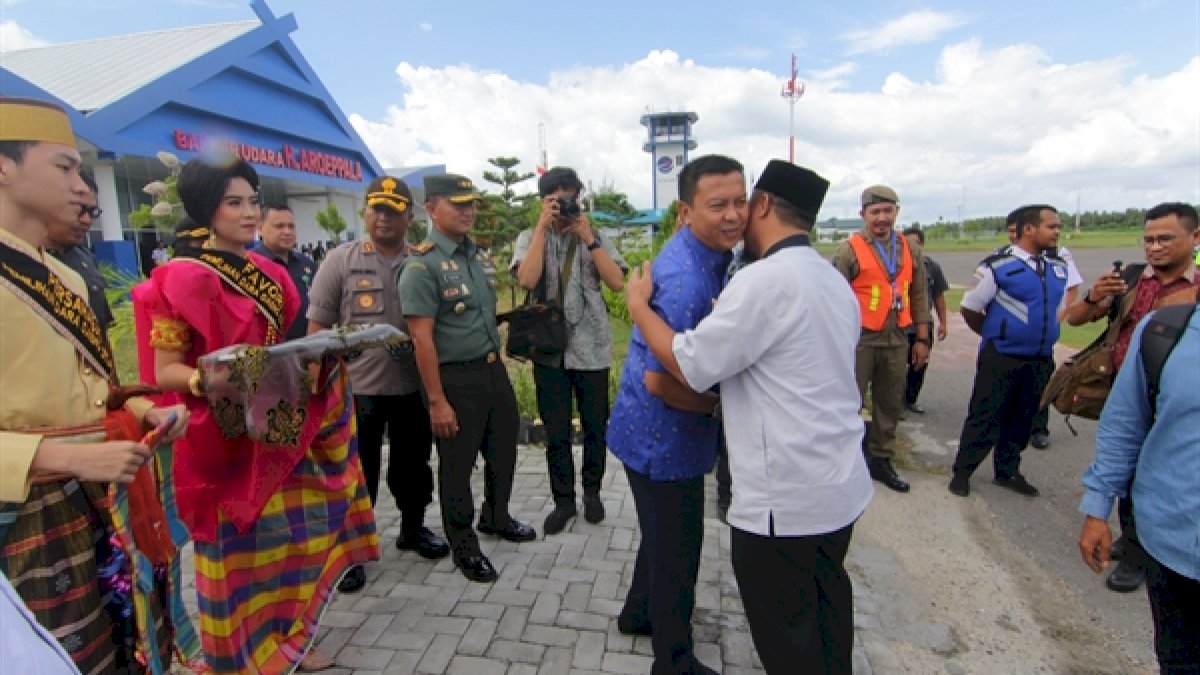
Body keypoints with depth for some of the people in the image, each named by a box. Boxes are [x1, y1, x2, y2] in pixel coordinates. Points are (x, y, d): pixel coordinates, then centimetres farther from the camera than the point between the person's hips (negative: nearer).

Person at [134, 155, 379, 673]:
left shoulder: (269, 273, 9)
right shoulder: (185, 277, -11)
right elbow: (164, 370, -13)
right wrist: (208, 380, -31)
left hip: (281, 431, 7)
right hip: (228, 439, -6)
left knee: (292, 537, 14)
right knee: (242, 552, 6)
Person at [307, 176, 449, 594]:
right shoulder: (340, 261, -5)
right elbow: (318, 329, -4)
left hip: (413, 387, 3)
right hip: (355, 388, -3)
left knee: (413, 464, 18)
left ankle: (413, 528, 40)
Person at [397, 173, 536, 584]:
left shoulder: (480, 255, 8)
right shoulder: (422, 265, -15)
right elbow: (421, 338, -19)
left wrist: (496, 360, 13)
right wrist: (437, 400, -20)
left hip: (494, 368, 8)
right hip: (455, 378, -7)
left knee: (503, 450, 21)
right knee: (457, 464, 9)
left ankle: (496, 517, 46)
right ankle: (463, 545, 29)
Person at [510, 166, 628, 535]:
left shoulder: (596, 237, 4)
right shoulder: (529, 238, 3)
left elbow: (617, 283, -9)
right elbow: (526, 280, -17)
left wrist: (587, 237, -12)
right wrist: (543, 226, -15)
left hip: (591, 348, 1)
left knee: (595, 425, 12)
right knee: (556, 432, 8)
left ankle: (592, 491, 33)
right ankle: (563, 500, 26)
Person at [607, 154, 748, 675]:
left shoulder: (710, 254, 1)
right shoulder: (685, 279, -29)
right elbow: (659, 382, -27)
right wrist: (723, 404, -13)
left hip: (668, 432, 9)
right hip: (664, 438, -9)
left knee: (666, 534, 27)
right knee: (676, 548, 11)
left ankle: (640, 612, 52)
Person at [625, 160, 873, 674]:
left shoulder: (764, 279, -19)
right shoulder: (834, 281, 9)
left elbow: (689, 366, -18)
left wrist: (638, 304, -4)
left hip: (785, 499, -9)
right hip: (842, 486, 9)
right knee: (826, 601, 25)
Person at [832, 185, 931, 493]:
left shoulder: (910, 250, 9)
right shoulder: (849, 250, -7)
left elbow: (919, 297, 13)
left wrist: (922, 339, 11)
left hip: (896, 339, 5)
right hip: (859, 339, -5)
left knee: (890, 404, 14)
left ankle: (880, 460, 30)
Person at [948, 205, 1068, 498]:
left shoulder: (1059, 267, 8)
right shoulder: (998, 266, -12)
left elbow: (1058, 309, 20)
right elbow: (969, 309, -6)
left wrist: (1042, 338, 13)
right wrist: (996, 336, 5)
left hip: (1041, 360, 6)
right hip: (1001, 360, -6)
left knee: (1023, 417, 15)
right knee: (984, 415, 0)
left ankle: (1008, 471, 30)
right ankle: (962, 471, 13)